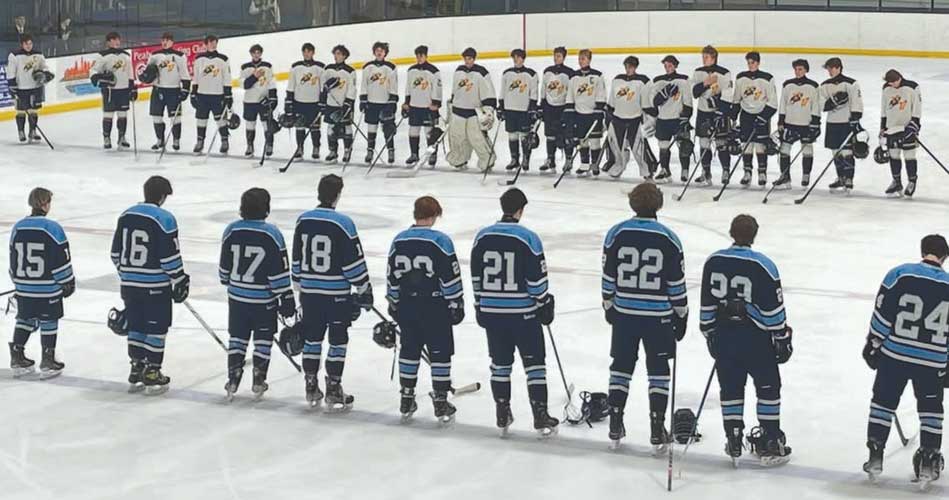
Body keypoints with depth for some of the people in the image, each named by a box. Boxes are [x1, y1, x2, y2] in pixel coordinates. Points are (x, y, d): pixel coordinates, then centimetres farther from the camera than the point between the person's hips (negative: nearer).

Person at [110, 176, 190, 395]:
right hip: (156, 286, -6)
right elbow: (170, 256, -15)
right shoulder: (164, 219, -14)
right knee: (157, 328, 3)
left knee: (135, 326, 15)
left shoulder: (126, 216, 5)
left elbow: (116, 253, 11)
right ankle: (152, 374, 5)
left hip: (130, 284, 6)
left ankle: (136, 370, 19)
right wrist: (180, 281, -4)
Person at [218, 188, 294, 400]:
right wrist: (286, 298, -6)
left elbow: (224, 265, 6)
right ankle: (258, 381, 13)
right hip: (264, 299, -3)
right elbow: (279, 271, -13)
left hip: (237, 296, 3)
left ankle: (233, 379, 10)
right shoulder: (271, 234, -15)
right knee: (263, 339, 10)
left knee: (237, 337, 13)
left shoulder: (232, 231, -4)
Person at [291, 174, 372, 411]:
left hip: (309, 292, 5)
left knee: (312, 339, 14)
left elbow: (297, 258, 10)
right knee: (337, 342, 4)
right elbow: (354, 261, -12)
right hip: (337, 294, -5)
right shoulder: (343, 223, -15)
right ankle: (334, 393, 6)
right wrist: (364, 290, -1)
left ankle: (311, 390, 19)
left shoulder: (303, 220, 2)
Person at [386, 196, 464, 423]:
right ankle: (441, 403, 5)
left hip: (407, 305, 5)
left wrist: (394, 303, 18)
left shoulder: (399, 241, 1)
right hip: (435, 306, -4)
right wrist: (456, 304, -3)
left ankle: (406, 400, 20)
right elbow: (451, 276, -12)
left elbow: (392, 276, 7)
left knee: (409, 350, 16)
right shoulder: (440, 241, -13)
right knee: (440, 352, 4)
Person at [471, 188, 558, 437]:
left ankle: (502, 416, 19)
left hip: (491, 312, 4)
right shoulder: (528, 238, -13)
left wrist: (480, 305, 18)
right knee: (534, 363, 5)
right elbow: (537, 278, -10)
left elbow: (476, 276, 8)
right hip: (523, 313, -4)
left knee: (500, 363, 14)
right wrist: (545, 305, 4)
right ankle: (540, 418, 5)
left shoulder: (482, 237, 1)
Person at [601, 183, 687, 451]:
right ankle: (657, 432, 7)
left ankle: (615, 427, 16)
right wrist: (681, 315, 8)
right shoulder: (669, 239, -9)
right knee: (658, 370, 8)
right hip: (658, 316, -2)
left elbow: (608, 276, 1)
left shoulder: (616, 234, -6)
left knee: (622, 366, 14)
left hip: (624, 312, 2)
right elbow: (677, 283, -4)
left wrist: (609, 306, 15)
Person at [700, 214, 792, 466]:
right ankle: (769, 444, 11)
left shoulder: (713, 262, -2)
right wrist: (782, 339, -1)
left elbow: (707, 304, 6)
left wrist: (709, 334, 17)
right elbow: (773, 308, -11)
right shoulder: (763, 266, -15)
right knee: (768, 386, 9)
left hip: (724, 336, 4)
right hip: (755, 338, -4)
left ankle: (733, 443, 17)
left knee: (730, 388, 13)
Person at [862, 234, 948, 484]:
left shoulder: (899, 274, -7)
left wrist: (873, 345, 6)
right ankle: (928, 461, 12)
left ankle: (875, 456, 14)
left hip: (894, 354, 0)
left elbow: (882, 315, -6)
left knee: (883, 402, 14)